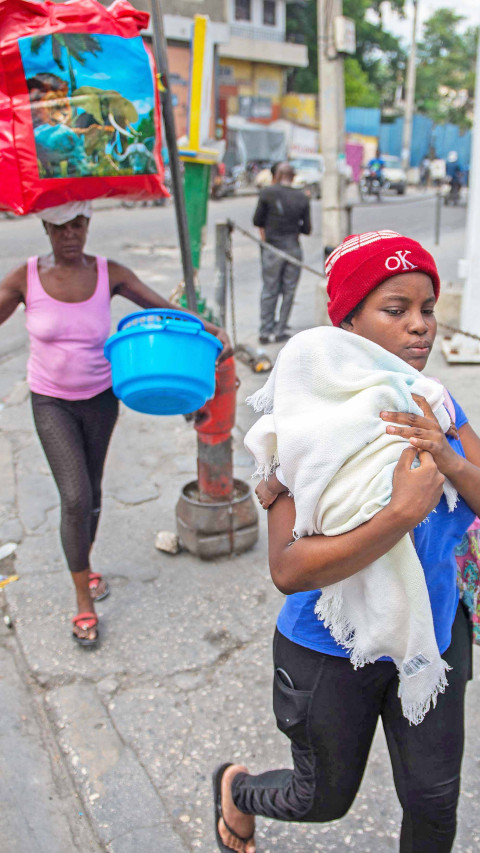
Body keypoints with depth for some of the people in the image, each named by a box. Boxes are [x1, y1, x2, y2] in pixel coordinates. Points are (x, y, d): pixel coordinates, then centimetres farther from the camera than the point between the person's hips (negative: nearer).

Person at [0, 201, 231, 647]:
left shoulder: (109, 274, -8)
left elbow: (164, 308, -5)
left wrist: (212, 331, -19)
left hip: (100, 399, 2)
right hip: (51, 403, -2)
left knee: (92, 490, 15)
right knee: (75, 497, -10)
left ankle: (83, 565, 43)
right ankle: (83, 602, 7)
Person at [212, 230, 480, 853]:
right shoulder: (315, 421, -26)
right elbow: (288, 569, -32)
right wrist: (404, 512, -39)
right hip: (334, 652, -4)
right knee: (325, 799, 21)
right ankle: (235, 786, 52)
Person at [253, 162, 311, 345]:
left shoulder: (268, 192, -4)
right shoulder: (302, 197, 4)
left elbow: (257, 220, 0)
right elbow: (307, 229, 6)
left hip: (272, 249, -1)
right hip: (293, 249, 1)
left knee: (269, 291, 6)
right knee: (288, 292, 8)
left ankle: (265, 331, 7)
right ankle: (280, 331, 11)